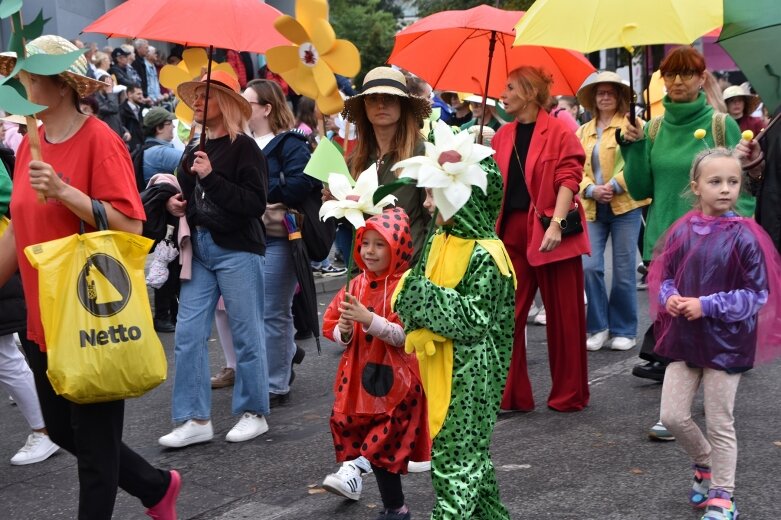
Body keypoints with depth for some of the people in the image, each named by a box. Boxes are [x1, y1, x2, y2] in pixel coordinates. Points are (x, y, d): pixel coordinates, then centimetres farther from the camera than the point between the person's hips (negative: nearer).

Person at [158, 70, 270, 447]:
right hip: (199, 249, 7)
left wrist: (211, 178, -19)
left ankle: (254, 413, 15)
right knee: (187, 335, 1)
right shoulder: (194, 153, 14)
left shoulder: (244, 148, -6)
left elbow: (255, 204, -15)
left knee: (246, 335, 2)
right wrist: (177, 206, 4)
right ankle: (195, 420, 7)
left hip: (237, 250, -7)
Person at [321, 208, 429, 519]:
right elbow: (331, 326, 11)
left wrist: (369, 320, -29)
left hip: (393, 381, -7)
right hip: (359, 379, 7)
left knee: (383, 445, -8)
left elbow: (407, 335, -21)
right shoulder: (357, 285, 8)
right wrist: (344, 332, -12)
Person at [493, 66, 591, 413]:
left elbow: (568, 179, -10)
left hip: (550, 234, -5)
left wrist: (556, 223, -19)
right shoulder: (502, 137, 12)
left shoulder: (558, 132, -4)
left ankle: (568, 395, 17)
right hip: (512, 231, 5)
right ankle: (510, 394, 11)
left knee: (563, 316, 4)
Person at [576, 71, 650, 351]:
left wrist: (614, 185, -18)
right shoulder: (583, 131, 14)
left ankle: (624, 330, 15)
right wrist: (591, 189, -11)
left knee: (623, 270, 2)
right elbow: (576, 168, 7)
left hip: (625, 205, -3)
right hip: (592, 208, 3)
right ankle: (598, 327, 7)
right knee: (589, 266, -8)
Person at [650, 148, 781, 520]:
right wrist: (669, 298, -12)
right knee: (672, 416, 6)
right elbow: (663, 276, 10)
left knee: (720, 424, 7)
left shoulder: (744, 236, -13)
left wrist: (707, 306, -20)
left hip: (726, 341, -4)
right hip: (684, 338, 4)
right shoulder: (682, 231, -2)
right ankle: (705, 463, 34)